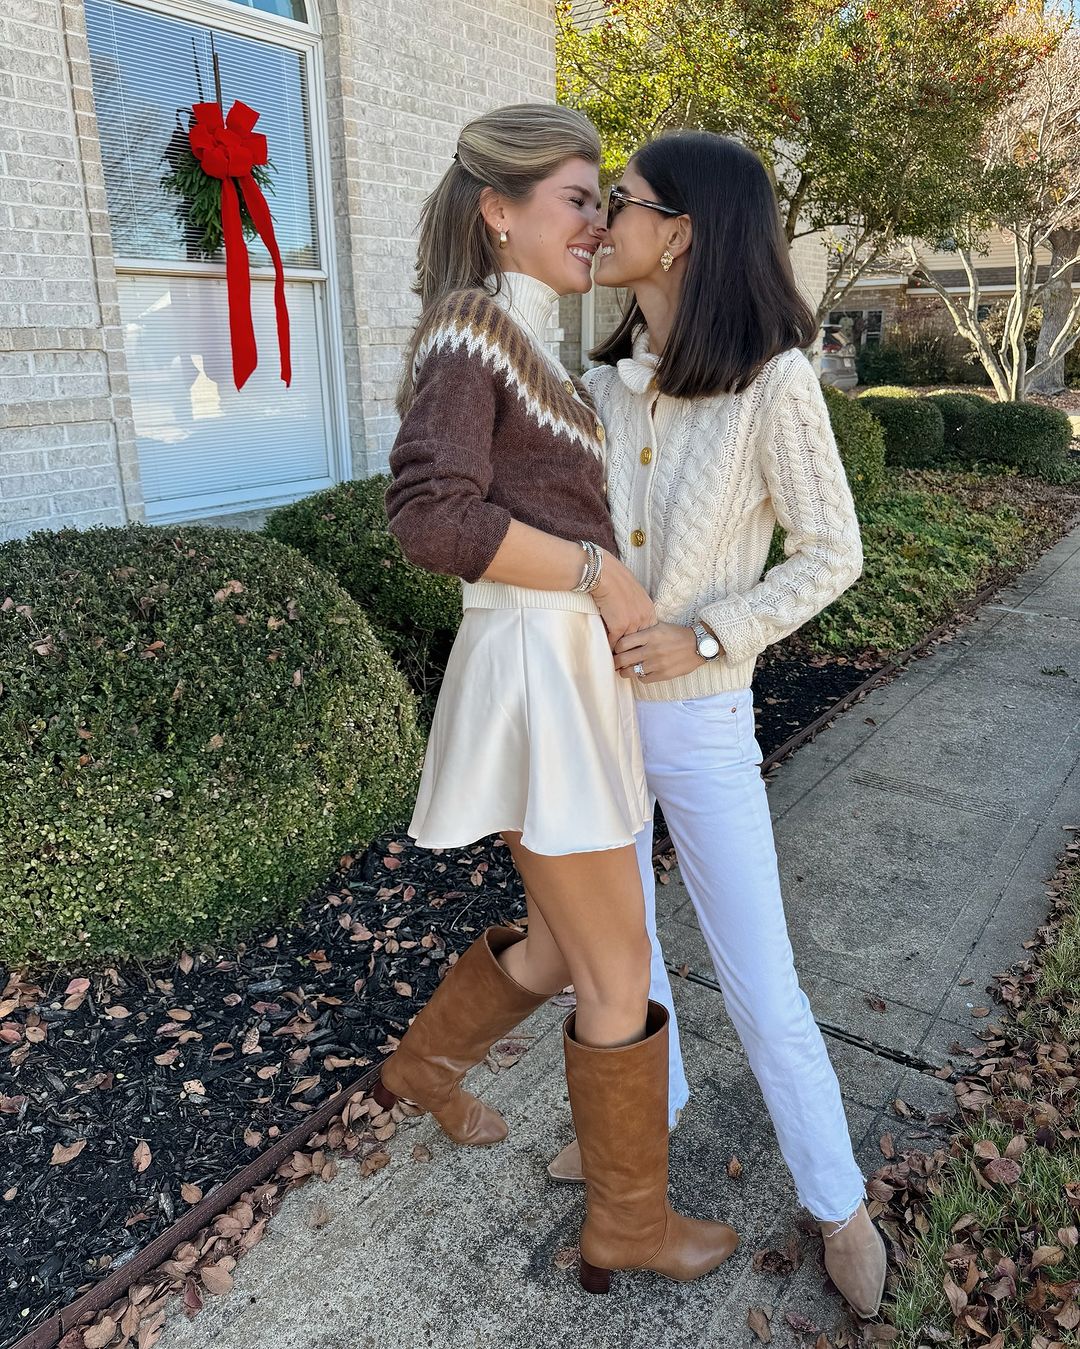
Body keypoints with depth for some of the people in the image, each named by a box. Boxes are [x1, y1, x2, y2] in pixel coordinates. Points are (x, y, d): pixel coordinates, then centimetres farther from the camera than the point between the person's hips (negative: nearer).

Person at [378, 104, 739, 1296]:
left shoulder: (530, 352, 20)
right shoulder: (465, 321, -9)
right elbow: (431, 517, -22)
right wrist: (600, 575, -16)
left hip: (566, 674, 10)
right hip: (541, 675, -10)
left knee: (560, 951, 23)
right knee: (620, 975, 5)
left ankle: (421, 1064, 47)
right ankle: (628, 1219, 28)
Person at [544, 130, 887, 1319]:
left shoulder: (772, 378, -16)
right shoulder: (604, 382, 0)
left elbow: (830, 552, -11)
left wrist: (702, 640, -19)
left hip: (700, 716, -5)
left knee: (761, 987, 5)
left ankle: (836, 1200, 32)